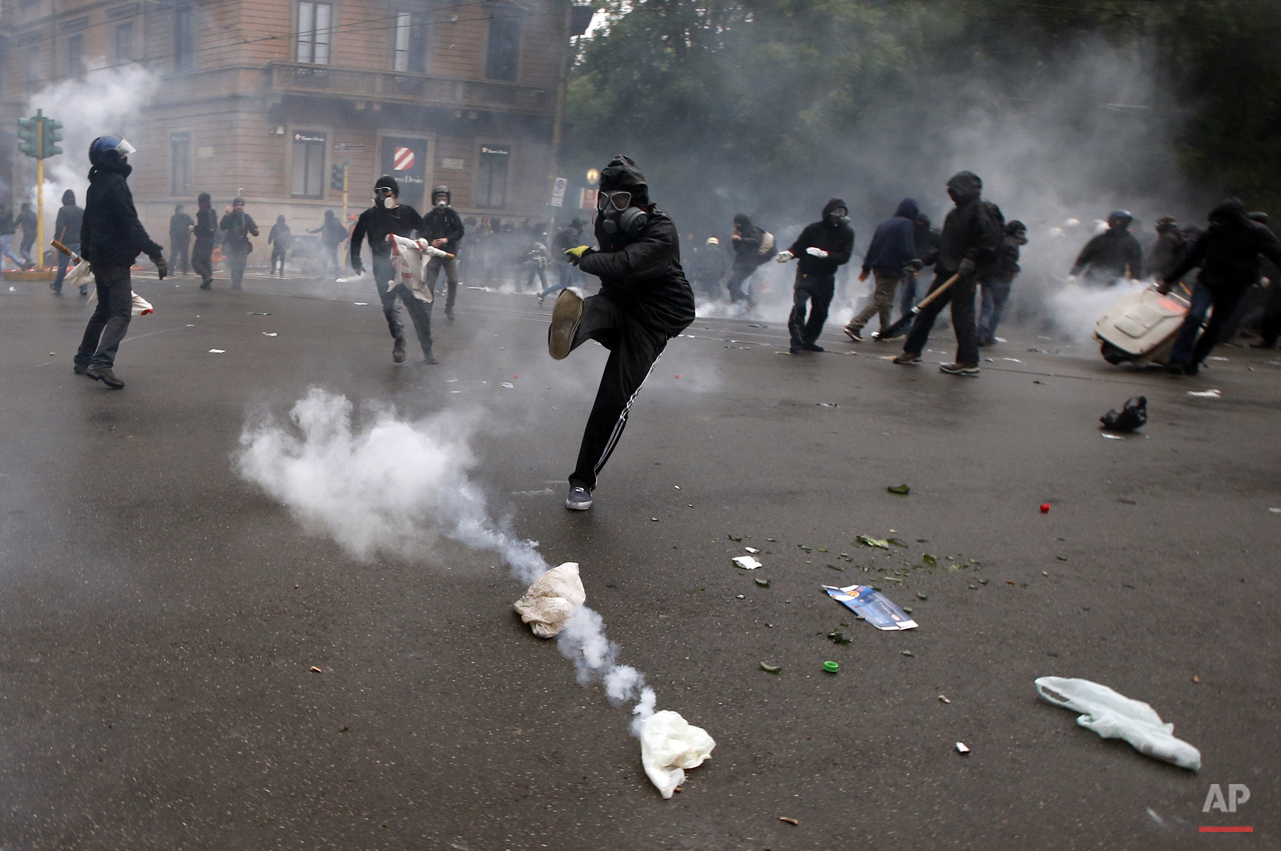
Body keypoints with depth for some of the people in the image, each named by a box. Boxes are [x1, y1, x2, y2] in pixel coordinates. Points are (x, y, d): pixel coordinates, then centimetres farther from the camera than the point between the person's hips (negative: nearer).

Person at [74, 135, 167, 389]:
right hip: (116, 259, -10)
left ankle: (84, 360, 25)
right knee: (121, 313, -13)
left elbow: (87, 223, 24)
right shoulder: (116, 184, -14)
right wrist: (156, 254, -24)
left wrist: (87, 253, 35)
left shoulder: (95, 186, 16)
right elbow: (132, 225, -22)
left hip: (99, 258, 10)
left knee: (104, 309, 19)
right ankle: (102, 362, -26)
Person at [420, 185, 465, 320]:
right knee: (429, 283, -2)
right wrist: (431, 242, -24)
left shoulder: (452, 214, 3)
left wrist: (447, 240, -14)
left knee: (453, 282, -2)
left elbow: (461, 231, -2)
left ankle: (449, 309, 11)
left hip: (450, 253, 0)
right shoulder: (429, 217, 4)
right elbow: (423, 233, -3)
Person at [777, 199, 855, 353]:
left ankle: (809, 340, 23)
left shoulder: (847, 233, 0)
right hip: (806, 273, -4)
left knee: (820, 311, 9)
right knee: (799, 307, -19)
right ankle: (797, 341, -16)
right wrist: (789, 254, -27)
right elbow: (798, 247, -5)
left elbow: (844, 257, -10)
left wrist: (825, 254, -24)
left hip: (826, 278, 4)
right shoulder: (814, 229, -7)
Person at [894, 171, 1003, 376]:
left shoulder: (982, 211, -8)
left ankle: (968, 362, -2)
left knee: (962, 314, -8)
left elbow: (989, 242, -18)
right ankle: (912, 351, 20)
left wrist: (972, 259, -26)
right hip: (946, 271, 9)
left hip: (964, 274, -9)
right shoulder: (957, 213, 19)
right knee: (927, 310, 11)